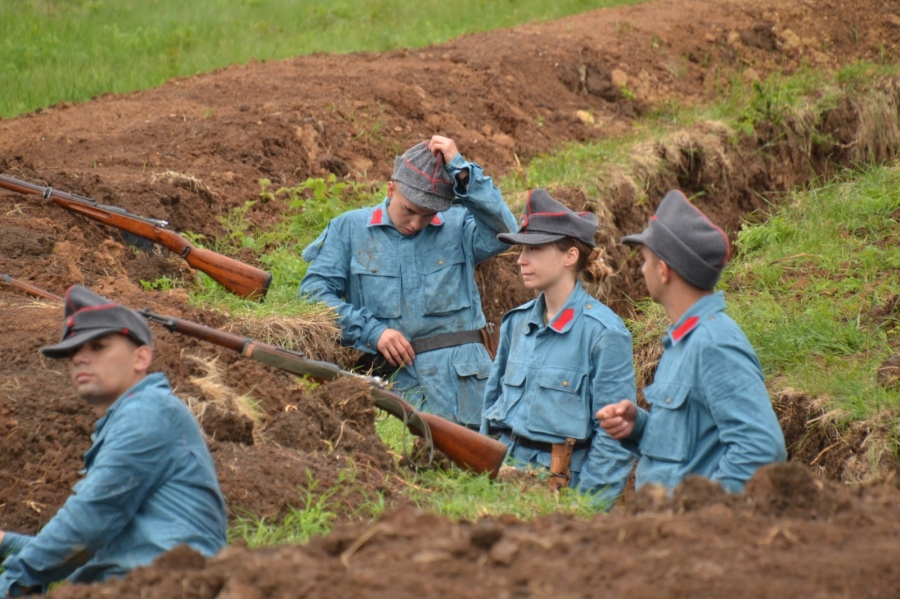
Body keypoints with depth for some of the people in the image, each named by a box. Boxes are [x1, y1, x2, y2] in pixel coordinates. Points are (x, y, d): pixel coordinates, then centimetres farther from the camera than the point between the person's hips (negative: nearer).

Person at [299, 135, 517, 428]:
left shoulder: (458, 227, 8)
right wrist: (371, 330, -8)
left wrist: (460, 169, -12)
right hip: (391, 383, 0)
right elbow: (313, 291, 3)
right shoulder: (350, 229, 9)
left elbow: (503, 231, -11)